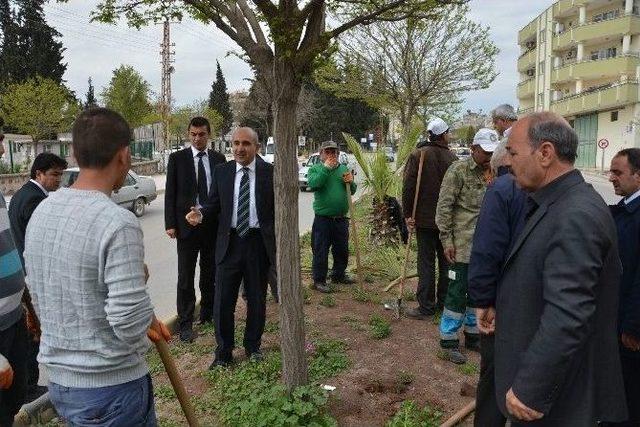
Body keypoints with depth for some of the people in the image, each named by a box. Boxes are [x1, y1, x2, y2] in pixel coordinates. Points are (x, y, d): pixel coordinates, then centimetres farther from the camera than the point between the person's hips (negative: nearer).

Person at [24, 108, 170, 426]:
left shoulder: (41, 210, 0)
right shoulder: (118, 223, -24)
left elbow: (39, 294, 10)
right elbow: (131, 324, -26)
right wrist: (140, 280, -4)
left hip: (58, 381, 7)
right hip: (111, 386, -7)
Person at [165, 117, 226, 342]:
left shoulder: (219, 159, 6)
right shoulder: (177, 158, 0)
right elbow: (170, 193, -1)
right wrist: (170, 224, -7)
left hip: (213, 224, 2)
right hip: (186, 224, -2)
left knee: (210, 273, 13)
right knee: (186, 276, 1)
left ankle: (208, 313, 29)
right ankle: (185, 323, 10)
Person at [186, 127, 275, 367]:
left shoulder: (269, 172, -2)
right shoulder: (221, 172, 5)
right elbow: (215, 203, 10)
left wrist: (279, 242, -10)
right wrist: (201, 213, -12)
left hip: (259, 243, -1)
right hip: (229, 242, 1)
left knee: (257, 298, 13)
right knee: (223, 300, 3)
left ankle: (253, 346, 33)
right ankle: (223, 353, 19)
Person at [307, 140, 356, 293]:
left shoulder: (344, 169, 10)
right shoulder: (315, 169, -2)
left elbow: (352, 191, 13)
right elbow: (313, 185, -21)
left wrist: (351, 182, -9)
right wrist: (326, 168, -21)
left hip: (341, 219, 5)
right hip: (322, 219, -5)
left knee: (342, 249, 17)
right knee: (320, 251, 0)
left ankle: (339, 275, 34)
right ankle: (319, 280, 11)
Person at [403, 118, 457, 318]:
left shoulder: (418, 155, -9)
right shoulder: (452, 157, -1)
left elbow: (408, 187, -14)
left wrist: (407, 214, -8)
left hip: (425, 219, -3)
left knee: (426, 262, 1)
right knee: (446, 261, 14)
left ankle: (426, 306, 3)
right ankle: (444, 302, 24)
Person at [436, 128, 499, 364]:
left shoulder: (495, 173, 9)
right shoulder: (459, 170, -8)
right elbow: (444, 207, -10)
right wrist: (447, 240, -14)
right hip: (462, 245, -6)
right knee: (457, 292, 0)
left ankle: (473, 335, 30)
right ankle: (449, 340, 13)